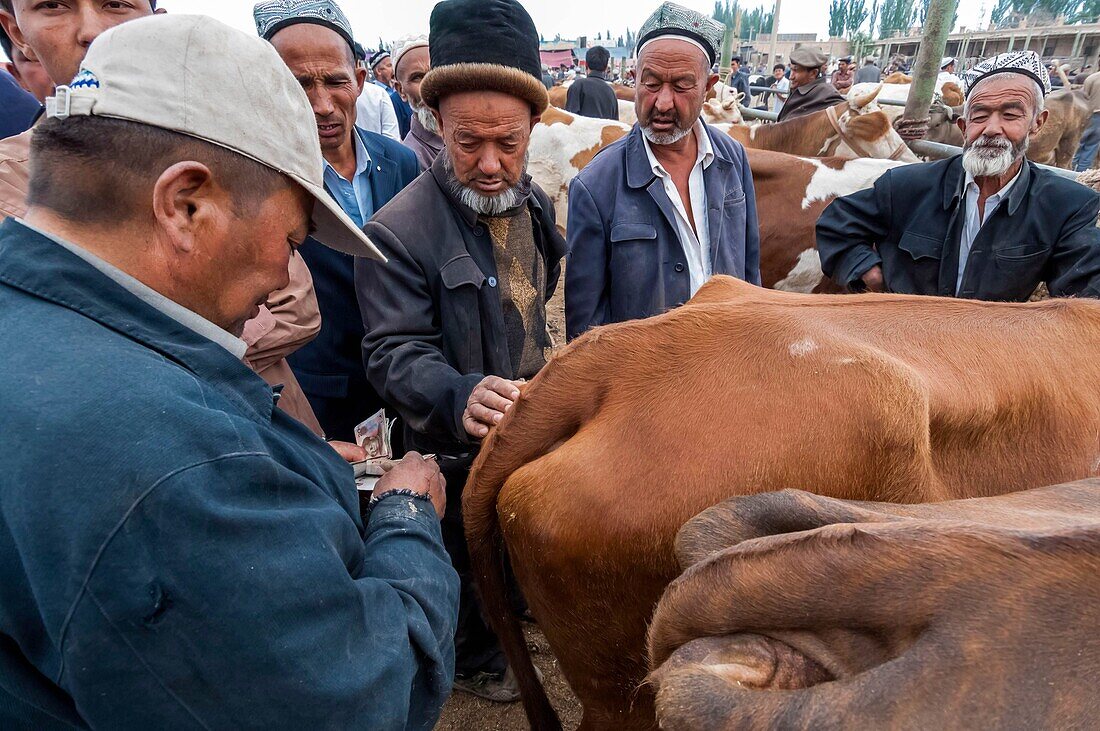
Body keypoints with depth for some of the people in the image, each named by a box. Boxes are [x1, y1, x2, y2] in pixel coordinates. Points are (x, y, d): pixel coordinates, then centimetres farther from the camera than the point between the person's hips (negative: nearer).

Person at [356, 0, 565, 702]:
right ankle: (477, 659, 47)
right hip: (462, 446, -6)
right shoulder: (400, 232, -27)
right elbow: (395, 352, -28)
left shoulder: (533, 200, -3)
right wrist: (462, 396, -45)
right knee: (472, 562, 18)